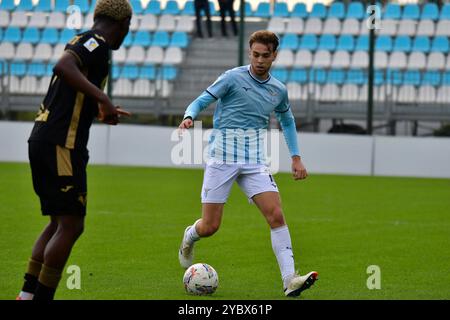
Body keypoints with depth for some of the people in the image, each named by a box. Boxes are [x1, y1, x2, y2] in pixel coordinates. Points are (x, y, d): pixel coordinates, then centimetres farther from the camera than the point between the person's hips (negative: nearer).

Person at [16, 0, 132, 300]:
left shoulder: (82, 42, 20)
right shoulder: (96, 43, -9)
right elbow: (63, 66, -28)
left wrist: (102, 110, 42)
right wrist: (102, 98, -30)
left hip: (42, 140, 10)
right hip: (61, 145, -10)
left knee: (60, 225, 14)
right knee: (70, 226, -7)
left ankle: (28, 295, 12)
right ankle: (42, 297, -7)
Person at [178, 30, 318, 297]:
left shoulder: (279, 90, 11)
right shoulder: (233, 78, -3)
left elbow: (287, 121, 29)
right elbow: (201, 102, -2)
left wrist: (296, 158, 24)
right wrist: (189, 118, -25)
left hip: (255, 161, 3)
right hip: (223, 155, -3)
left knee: (276, 215, -16)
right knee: (209, 227, -2)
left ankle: (290, 280, -19)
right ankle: (189, 238, 36)